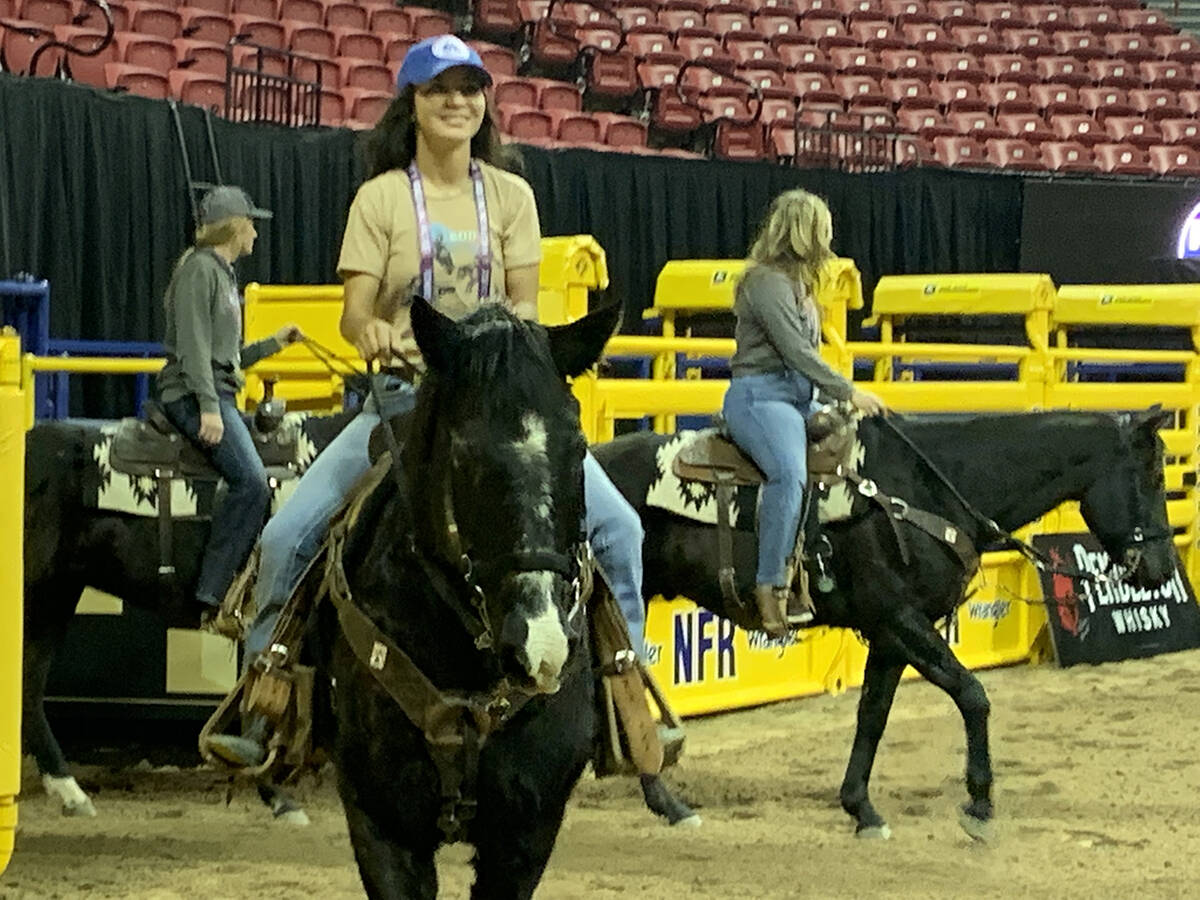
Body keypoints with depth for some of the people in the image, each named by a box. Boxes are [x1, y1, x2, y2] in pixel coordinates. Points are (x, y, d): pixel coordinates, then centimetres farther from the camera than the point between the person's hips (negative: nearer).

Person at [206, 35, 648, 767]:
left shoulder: (510, 194, 6)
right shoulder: (382, 197, 1)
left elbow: (526, 303, 1)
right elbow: (356, 309, -6)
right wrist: (373, 332, -30)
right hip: (403, 394, -1)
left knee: (617, 526, -13)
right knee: (287, 535, -14)